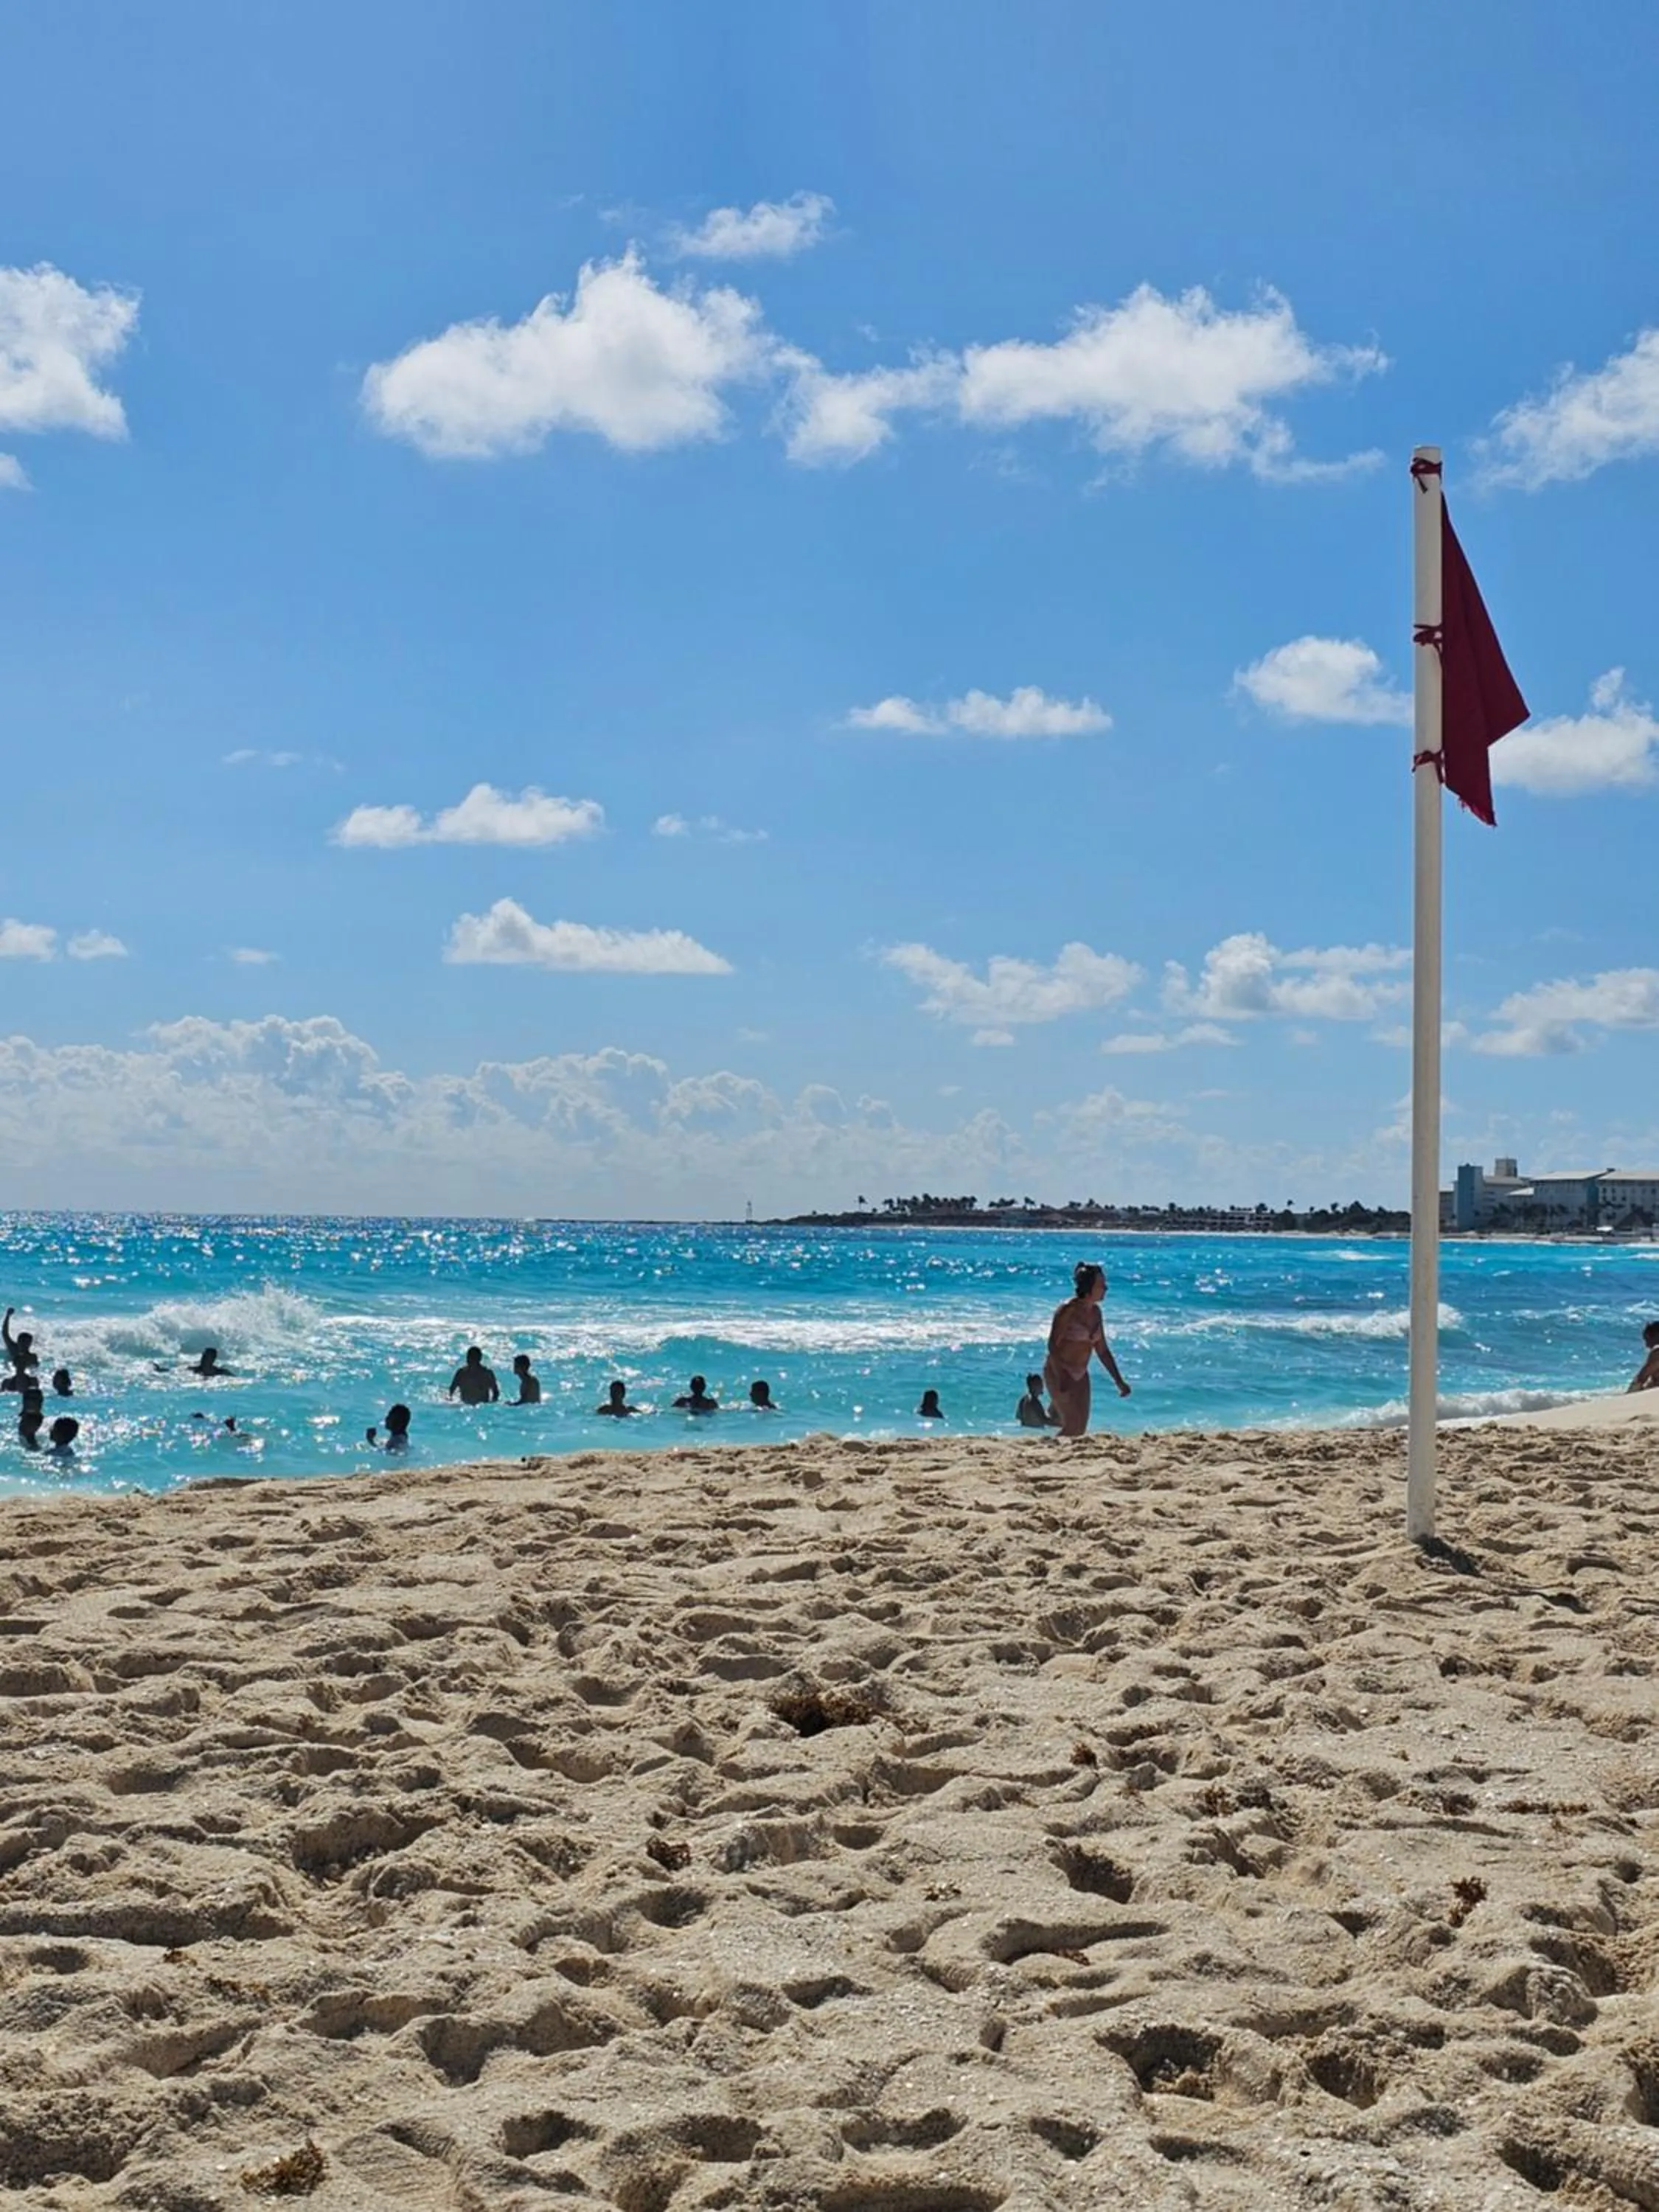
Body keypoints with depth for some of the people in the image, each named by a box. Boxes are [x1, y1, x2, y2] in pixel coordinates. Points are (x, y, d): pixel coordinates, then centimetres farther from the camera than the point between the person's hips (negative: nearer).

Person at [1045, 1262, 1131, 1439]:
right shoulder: (1068, 1310, -17)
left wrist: (1119, 1382, 10)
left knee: (1080, 1428, 3)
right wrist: (1061, 1380, -29)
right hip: (1058, 1373, -8)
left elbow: (1102, 1350, 13)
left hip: (1080, 1375, 8)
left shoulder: (1095, 1312, 6)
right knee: (1073, 1426, -14)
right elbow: (1053, 1345, -20)